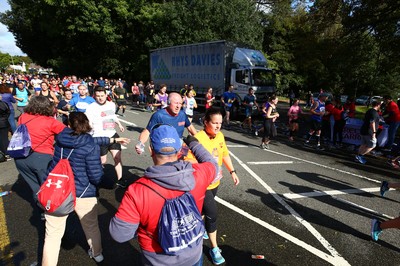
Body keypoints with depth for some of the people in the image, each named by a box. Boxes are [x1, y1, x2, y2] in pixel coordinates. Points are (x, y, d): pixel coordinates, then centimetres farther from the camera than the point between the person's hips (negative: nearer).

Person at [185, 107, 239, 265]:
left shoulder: (220, 136, -2)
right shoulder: (198, 139, -27)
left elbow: (224, 154, 11)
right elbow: (189, 162, -27)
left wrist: (232, 172, 11)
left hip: (215, 182, 7)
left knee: (204, 208, 26)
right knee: (212, 214, -1)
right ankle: (214, 248, 20)